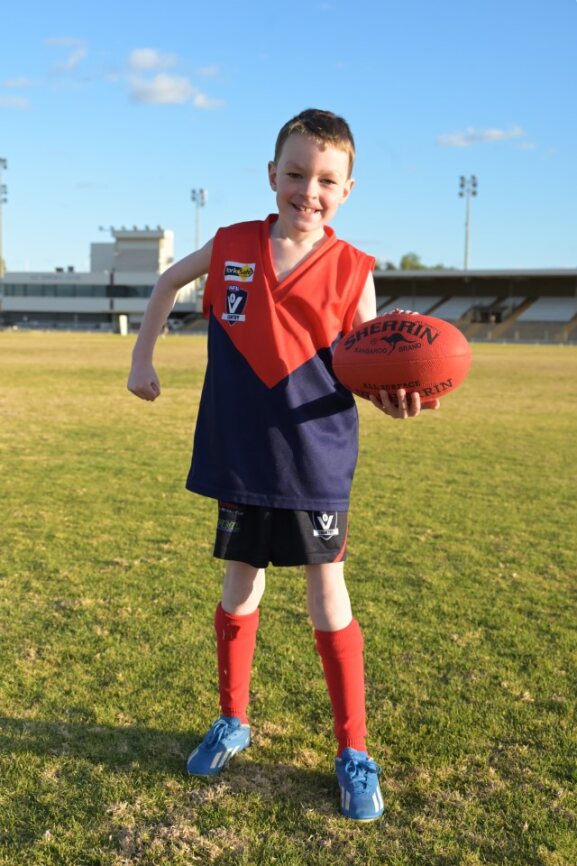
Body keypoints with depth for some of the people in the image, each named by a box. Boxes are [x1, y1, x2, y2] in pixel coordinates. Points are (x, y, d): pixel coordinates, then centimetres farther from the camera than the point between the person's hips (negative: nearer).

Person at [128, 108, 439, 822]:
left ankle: (353, 751, 18)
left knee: (326, 592, 3)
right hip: (238, 455, 2)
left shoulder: (352, 270, -6)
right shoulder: (231, 246, 0)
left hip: (314, 456, -2)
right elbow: (167, 283, 18)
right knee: (240, 584, 14)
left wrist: (390, 397, -27)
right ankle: (233, 721, 35)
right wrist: (142, 357, 15)